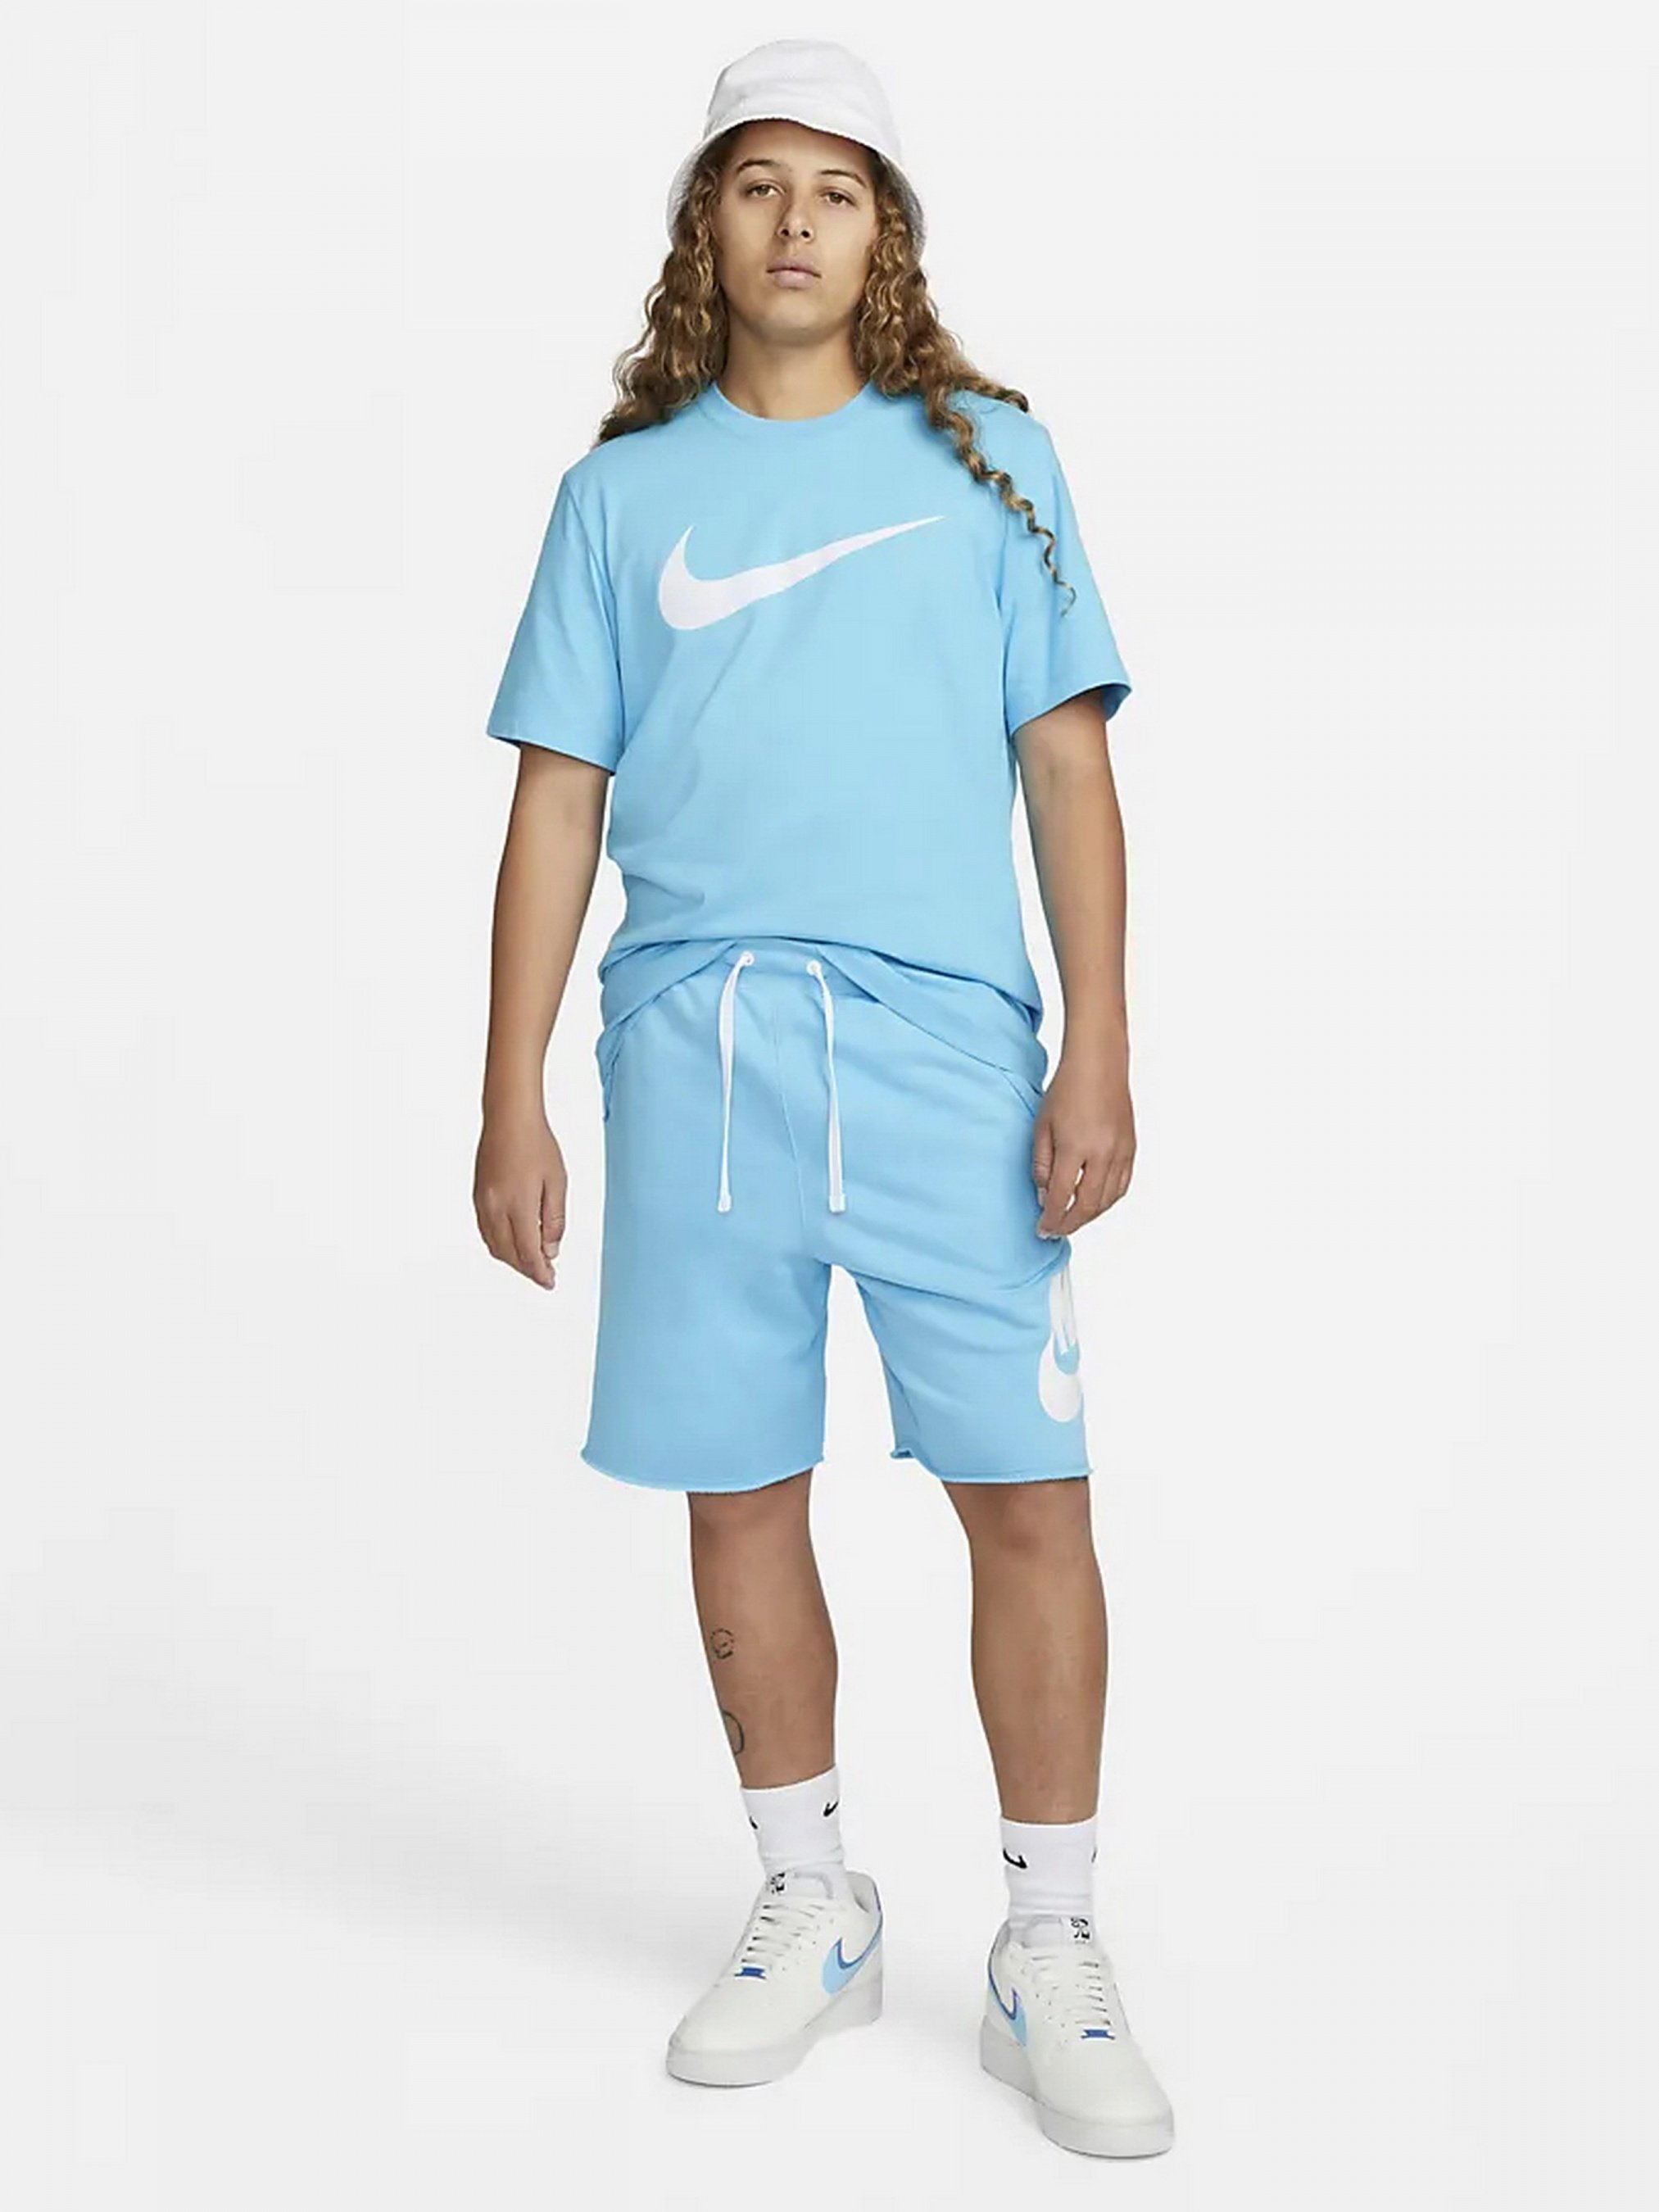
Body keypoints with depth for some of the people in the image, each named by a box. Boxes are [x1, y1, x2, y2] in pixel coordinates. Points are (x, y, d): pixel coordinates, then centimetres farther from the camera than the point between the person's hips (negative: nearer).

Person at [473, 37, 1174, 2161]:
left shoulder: (986, 457, 9)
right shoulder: (622, 489, 11)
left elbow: (1068, 765, 5)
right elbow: (558, 802, 10)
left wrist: (1098, 1053, -5)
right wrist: (512, 1101, 4)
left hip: (944, 1049, -1)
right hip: (694, 1050, 2)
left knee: (1025, 1493, -3)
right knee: (737, 1497, 8)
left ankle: (1050, 1961, 13)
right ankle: (810, 1912, 26)